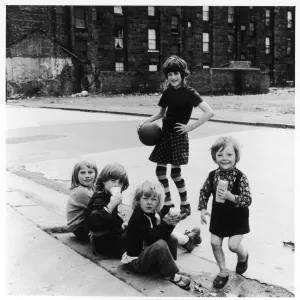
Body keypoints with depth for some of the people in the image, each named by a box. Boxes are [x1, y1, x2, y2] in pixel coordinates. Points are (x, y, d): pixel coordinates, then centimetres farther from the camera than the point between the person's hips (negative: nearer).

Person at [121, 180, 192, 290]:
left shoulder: (154, 214, 2)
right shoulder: (138, 217, -23)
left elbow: (164, 235, -3)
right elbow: (152, 237, -28)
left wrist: (171, 224, -19)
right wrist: (165, 223, -28)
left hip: (146, 254, 9)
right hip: (135, 260, -9)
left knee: (172, 239, 5)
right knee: (160, 245, -32)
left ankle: (167, 266, 5)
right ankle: (170, 275, -15)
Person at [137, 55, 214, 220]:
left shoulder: (189, 92, -12)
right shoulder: (168, 92, 5)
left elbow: (209, 112, -20)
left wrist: (191, 127, -18)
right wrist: (145, 122, 5)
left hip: (178, 135, -6)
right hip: (165, 133, 6)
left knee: (175, 171, -5)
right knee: (160, 169, 8)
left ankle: (185, 205, 13)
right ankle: (168, 202, 26)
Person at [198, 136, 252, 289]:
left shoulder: (240, 177, -22)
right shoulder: (213, 175, -10)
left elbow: (248, 200, -23)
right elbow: (204, 192, 6)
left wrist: (230, 196, -36)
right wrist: (203, 209, -4)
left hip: (237, 217, -4)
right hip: (218, 215, 4)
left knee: (233, 245, -5)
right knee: (215, 243, 4)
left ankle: (243, 256, 33)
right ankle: (223, 272, 24)